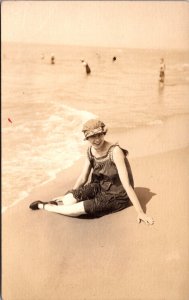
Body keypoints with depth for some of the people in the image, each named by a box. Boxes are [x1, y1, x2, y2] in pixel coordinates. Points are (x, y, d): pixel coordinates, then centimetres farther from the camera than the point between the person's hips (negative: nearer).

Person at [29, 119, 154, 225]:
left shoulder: (115, 151, -28)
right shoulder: (91, 150, -7)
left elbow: (126, 183, -31)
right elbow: (83, 178, 5)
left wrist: (140, 212, -31)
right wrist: (70, 195, 13)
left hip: (117, 195, -5)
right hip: (100, 187, 6)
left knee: (78, 210, -22)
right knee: (69, 200, -22)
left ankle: (43, 206, 0)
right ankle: (59, 203, 11)